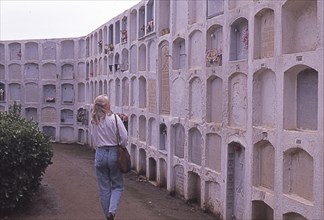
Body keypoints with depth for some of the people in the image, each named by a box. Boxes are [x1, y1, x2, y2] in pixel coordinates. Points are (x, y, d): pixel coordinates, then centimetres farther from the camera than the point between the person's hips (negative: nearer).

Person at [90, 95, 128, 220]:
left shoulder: (93, 121, 4)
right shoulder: (114, 118, -10)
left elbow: (93, 142, 10)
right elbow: (124, 137, -11)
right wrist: (120, 148, 5)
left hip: (100, 154, 3)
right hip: (114, 153, -3)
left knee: (104, 188, 12)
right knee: (117, 186, 10)